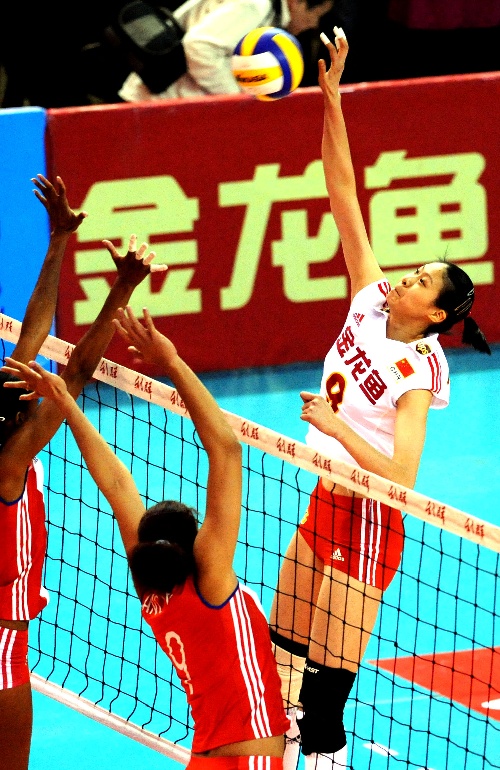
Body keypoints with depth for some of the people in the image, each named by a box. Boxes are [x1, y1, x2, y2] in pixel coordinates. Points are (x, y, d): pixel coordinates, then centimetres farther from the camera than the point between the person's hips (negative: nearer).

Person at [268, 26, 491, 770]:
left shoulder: (418, 372, -17)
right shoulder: (372, 301, -1)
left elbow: (402, 474, -25)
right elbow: (343, 192, -5)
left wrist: (338, 427, -25)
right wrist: (332, 96, -12)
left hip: (365, 523, -7)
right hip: (321, 505, 7)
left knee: (325, 698, -5)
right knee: (283, 660, 11)